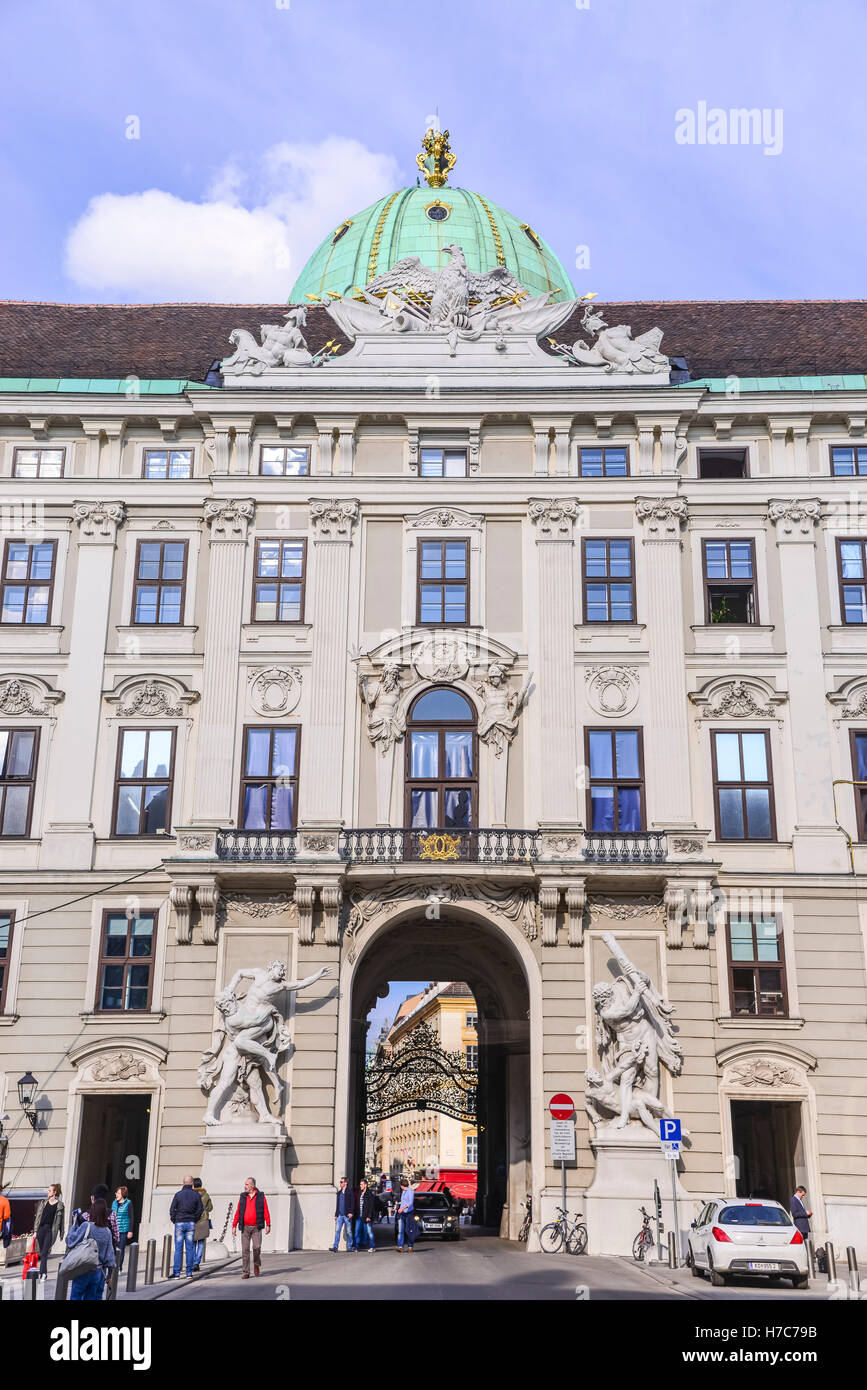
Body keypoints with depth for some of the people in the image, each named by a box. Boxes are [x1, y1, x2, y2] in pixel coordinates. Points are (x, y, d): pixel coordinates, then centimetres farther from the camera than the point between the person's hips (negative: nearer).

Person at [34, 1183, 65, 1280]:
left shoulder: (60, 1205, 1)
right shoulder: (43, 1203, 12)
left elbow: (62, 1220, 4)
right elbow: (38, 1217, 12)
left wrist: (61, 1234, 5)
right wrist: (35, 1230, 7)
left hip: (51, 1230, -4)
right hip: (41, 1228, 4)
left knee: (44, 1253, -13)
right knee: (42, 1252, 7)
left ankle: (42, 1272, -16)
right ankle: (44, 1273, 17)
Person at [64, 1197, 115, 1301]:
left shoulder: (86, 1226, -16)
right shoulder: (107, 1231, -3)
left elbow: (70, 1241, -8)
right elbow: (109, 1253, 4)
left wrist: (75, 1225, 4)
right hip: (98, 1271, 4)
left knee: (76, 1296, 9)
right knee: (92, 1297, 15)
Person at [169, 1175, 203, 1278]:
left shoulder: (178, 1194, -4)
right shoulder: (196, 1195, 1)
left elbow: (172, 1209, -4)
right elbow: (199, 1210, 3)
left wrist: (173, 1220, 7)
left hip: (179, 1223, -2)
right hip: (191, 1224, 2)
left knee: (178, 1249, 1)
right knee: (189, 1248, 5)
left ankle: (176, 1273, -1)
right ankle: (189, 1273, 6)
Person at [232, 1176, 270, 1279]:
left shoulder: (260, 1196, 2)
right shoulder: (242, 1197, 8)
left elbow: (266, 1212, -1)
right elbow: (238, 1212, 9)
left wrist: (268, 1225, -8)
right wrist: (234, 1225, 2)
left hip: (256, 1228, -2)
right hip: (245, 1227, 2)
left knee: (257, 1247, -9)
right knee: (245, 1250, -1)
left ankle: (257, 1264, 19)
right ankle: (245, 1272, 3)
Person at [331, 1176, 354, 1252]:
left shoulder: (349, 1192, -3)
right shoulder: (339, 1192, 15)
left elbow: (351, 1203, -9)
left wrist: (350, 1212, -20)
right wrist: (336, 1214, 17)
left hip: (347, 1215, -5)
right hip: (340, 1215, 5)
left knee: (348, 1232, 3)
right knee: (337, 1230, -6)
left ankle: (349, 1247, 11)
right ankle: (335, 1247, -10)